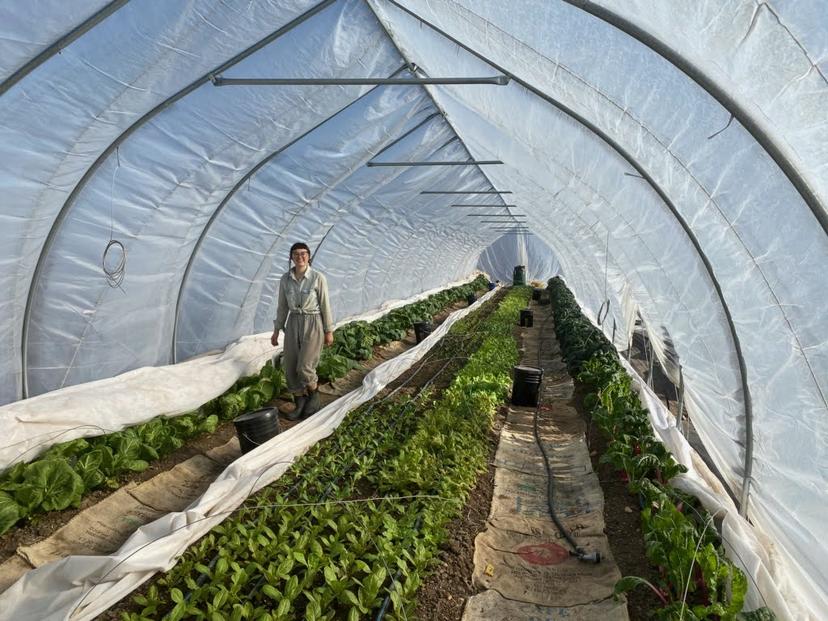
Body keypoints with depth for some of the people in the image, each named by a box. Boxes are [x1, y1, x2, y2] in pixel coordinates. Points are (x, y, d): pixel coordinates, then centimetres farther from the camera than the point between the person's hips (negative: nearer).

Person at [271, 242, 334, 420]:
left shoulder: (318, 277, -11)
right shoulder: (285, 278, 1)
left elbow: (325, 305, -6)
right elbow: (282, 306, 9)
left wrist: (329, 331, -3)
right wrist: (276, 330, 10)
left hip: (313, 323, -4)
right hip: (293, 323, 5)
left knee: (305, 366, -10)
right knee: (290, 366, 4)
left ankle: (314, 394, 20)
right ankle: (299, 403, 22)